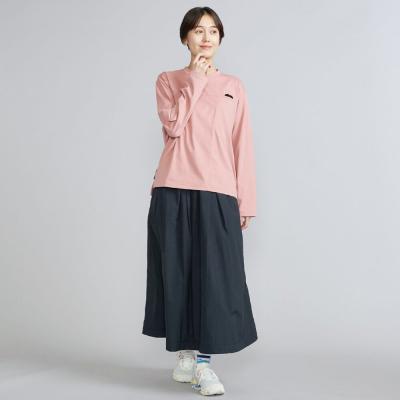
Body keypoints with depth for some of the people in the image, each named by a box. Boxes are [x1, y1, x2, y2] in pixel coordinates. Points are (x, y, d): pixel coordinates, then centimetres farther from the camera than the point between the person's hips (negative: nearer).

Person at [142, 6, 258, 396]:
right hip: (173, 191, 0)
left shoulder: (233, 86, 13)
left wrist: (245, 202, 3)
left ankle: (203, 363, 4)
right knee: (178, 272, 4)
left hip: (217, 193, 0)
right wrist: (194, 80, -6)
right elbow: (173, 125, -8)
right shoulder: (168, 80, 11)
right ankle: (184, 354, 17)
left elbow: (243, 145, 8)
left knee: (214, 274, -4)